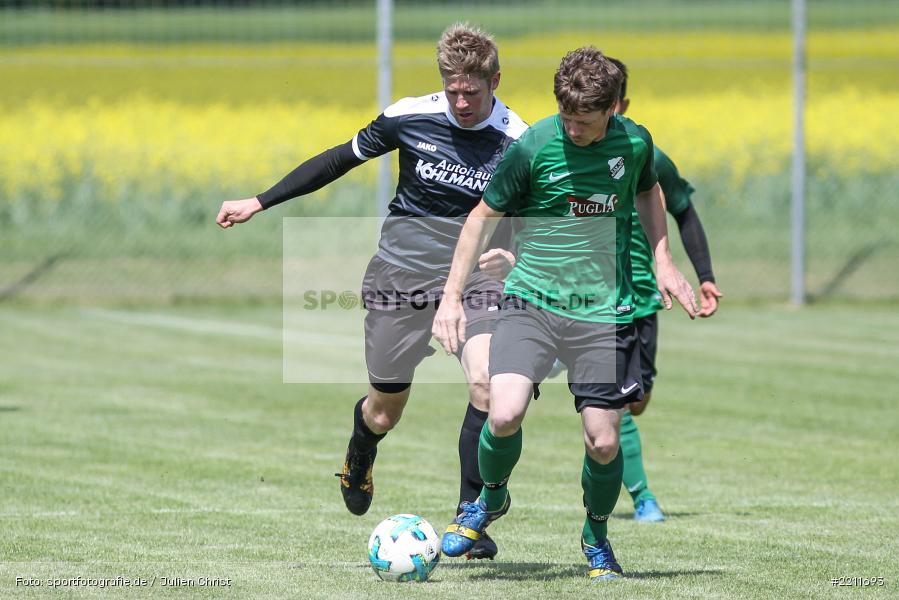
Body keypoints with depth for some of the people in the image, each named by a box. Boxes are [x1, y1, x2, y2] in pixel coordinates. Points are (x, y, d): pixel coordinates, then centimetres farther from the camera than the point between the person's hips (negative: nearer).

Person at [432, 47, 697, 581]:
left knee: (604, 441, -2)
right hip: (532, 301, -2)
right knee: (505, 414, -21)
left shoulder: (634, 142, -1)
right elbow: (485, 216, 1)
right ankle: (491, 498, 12)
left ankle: (597, 537, 27)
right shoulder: (533, 147, -11)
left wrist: (664, 263, 13)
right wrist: (452, 296, -1)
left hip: (604, 310, 2)